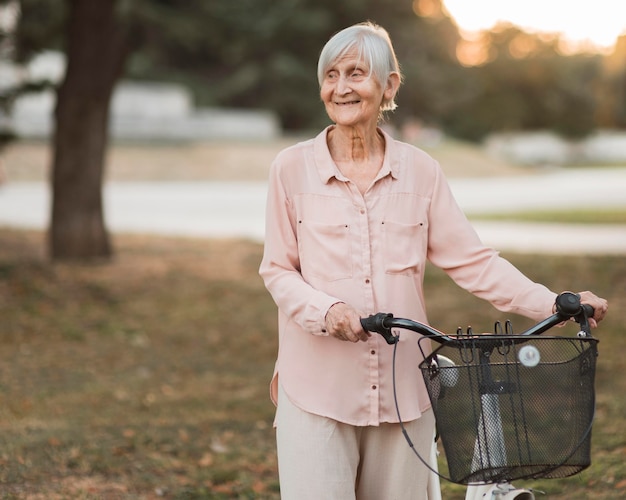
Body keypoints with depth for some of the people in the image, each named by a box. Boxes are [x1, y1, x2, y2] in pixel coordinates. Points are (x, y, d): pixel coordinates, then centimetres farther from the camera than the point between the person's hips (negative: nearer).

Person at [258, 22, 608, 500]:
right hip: (318, 389, -2)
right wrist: (326, 310, -18)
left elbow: (472, 260, 2)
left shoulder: (419, 170, 4)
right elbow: (277, 270, 2)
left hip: (403, 388, 2)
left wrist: (554, 304, -9)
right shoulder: (292, 167, 0)